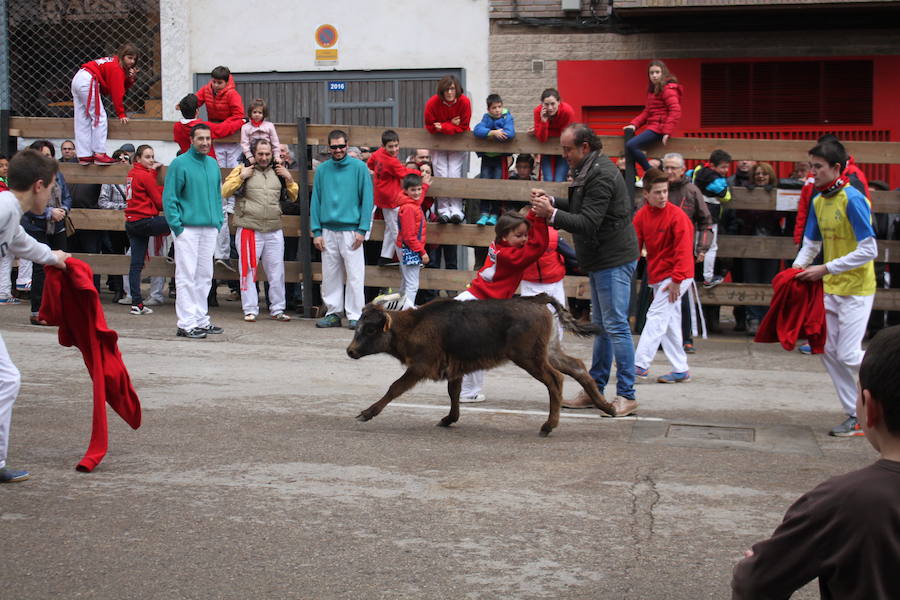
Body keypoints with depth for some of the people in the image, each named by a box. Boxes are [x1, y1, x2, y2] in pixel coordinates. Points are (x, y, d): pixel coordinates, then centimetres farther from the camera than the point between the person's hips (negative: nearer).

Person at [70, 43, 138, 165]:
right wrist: (121, 114, -9)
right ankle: (99, 154, -12)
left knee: (83, 121, 8)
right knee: (99, 117, -7)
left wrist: (131, 79, -3)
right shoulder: (117, 68, -9)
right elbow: (117, 92, -12)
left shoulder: (113, 63, 20)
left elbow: (123, 87, 14)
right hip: (88, 82, -11)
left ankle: (84, 156, 9)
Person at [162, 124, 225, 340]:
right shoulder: (180, 164, -6)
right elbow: (169, 197, -8)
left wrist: (218, 221, 11)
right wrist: (176, 225, -14)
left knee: (205, 275, 11)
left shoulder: (212, 164, 13)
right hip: (188, 228, -7)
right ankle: (186, 324, -4)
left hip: (209, 228, 7)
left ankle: (201, 319, 19)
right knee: (187, 277, -6)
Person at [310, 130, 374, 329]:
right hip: (328, 231, 3)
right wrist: (316, 232, 2)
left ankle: (354, 315, 2)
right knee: (330, 275, 7)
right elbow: (315, 201, 9)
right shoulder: (322, 170, 8)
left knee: (354, 276, -4)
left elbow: (367, 199, -2)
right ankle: (333, 313, 16)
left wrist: (362, 230, -9)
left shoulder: (359, 168, 0)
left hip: (351, 230, -3)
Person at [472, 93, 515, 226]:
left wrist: (488, 135, -18)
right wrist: (493, 132, -29)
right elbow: (477, 130, -16)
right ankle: (484, 214, -4)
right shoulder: (487, 118, 2)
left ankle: (494, 215, 1)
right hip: (486, 156, 2)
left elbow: (510, 134, -25)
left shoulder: (507, 118, -6)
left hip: (501, 156, -2)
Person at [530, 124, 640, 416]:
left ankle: (627, 396, -5)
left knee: (615, 326, -9)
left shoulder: (600, 176, -19)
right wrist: (553, 201, 10)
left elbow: (588, 224, -24)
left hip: (613, 260, -11)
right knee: (601, 326, 15)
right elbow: (583, 208, 22)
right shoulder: (591, 169, 14)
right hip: (601, 260, 11)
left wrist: (552, 214, -25)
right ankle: (595, 389, 22)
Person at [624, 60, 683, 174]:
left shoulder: (668, 89, -8)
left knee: (631, 145, -24)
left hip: (659, 128, -10)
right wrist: (634, 124, 5)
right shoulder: (653, 89, 21)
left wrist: (667, 132, -23)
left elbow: (675, 111, -17)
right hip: (651, 126, 10)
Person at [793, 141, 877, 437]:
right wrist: (796, 270, -2)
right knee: (828, 352, 6)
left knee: (848, 354, -9)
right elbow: (811, 243, 15)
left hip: (856, 289, -8)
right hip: (831, 289, 8)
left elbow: (869, 250, -21)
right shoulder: (818, 200, 5)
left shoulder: (853, 199, -18)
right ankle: (856, 416, 16)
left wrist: (826, 269, -22)